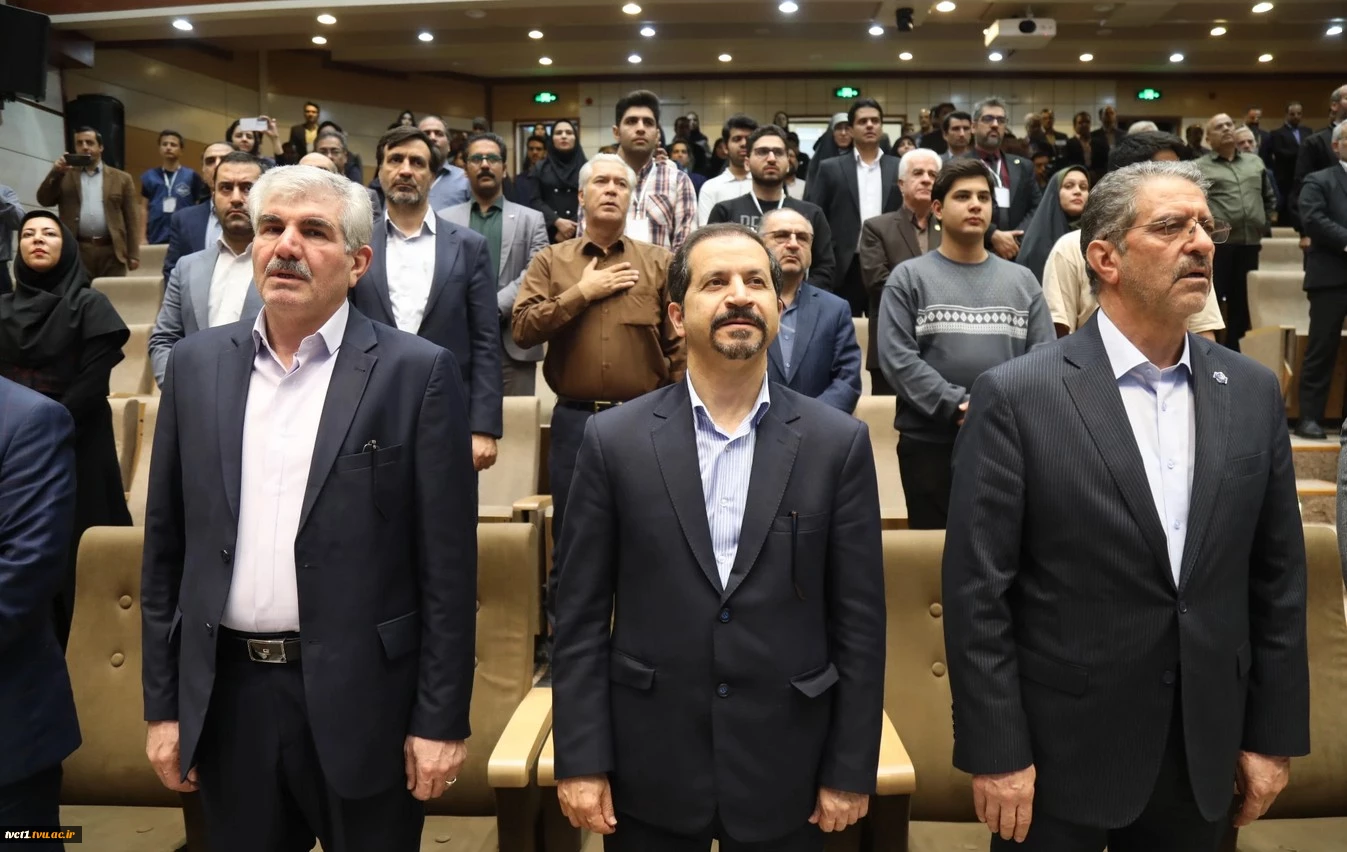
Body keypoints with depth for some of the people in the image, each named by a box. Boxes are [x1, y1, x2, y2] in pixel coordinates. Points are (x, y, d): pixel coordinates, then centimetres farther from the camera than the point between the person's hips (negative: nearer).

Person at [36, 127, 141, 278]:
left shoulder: (121, 178, 12)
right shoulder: (64, 176, 17)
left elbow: (131, 219, 7)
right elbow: (44, 200, 6)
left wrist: (133, 254, -1)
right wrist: (55, 172, -7)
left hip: (111, 251, -1)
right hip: (76, 252, 1)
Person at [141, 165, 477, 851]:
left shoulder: (416, 373, -8)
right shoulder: (196, 365, 4)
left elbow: (447, 565, -9)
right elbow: (166, 547, 7)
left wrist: (441, 720, -8)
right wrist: (162, 703, 7)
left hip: (361, 699, -3)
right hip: (228, 696, 4)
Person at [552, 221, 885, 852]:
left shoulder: (838, 442, -4)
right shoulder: (614, 440, -5)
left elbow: (859, 620, -2)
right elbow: (581, 615, -3)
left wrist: (850, 770, -1)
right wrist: (581, 761, -4)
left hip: (783, 772, 1)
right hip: (648, 772, 0)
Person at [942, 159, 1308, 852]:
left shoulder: (1253, 392, 1)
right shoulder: (1016, 396, -13)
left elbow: (1277, 577, 6)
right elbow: (976, 589, -13)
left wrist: (1273, 734, 6)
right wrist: (996, 752, -13)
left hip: (1205, 752, 5)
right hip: (1061, 749, -4)